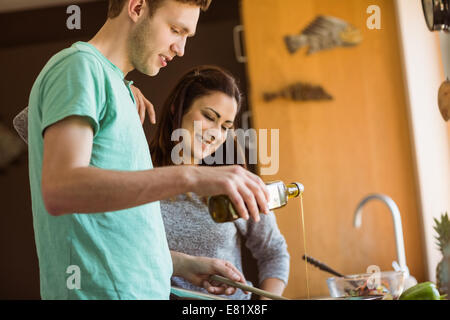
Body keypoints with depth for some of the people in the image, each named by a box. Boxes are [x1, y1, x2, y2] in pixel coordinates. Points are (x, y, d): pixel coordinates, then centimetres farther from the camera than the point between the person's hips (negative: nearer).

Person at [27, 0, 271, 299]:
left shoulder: (115, 87, 21)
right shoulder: (80, 66, -8)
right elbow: (60, 190, -25)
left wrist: (182, 264, 11)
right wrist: (188, 177, -31)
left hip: (142, 288, 9)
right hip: (102, 289, -9)